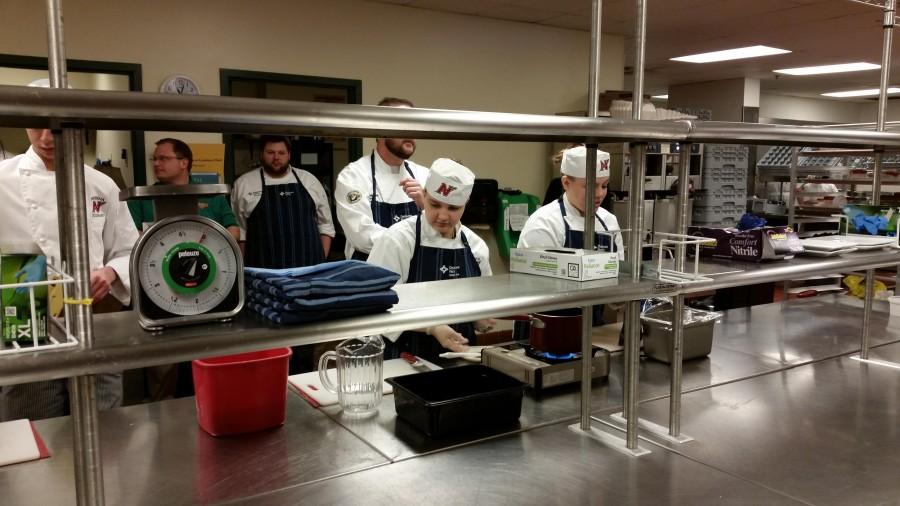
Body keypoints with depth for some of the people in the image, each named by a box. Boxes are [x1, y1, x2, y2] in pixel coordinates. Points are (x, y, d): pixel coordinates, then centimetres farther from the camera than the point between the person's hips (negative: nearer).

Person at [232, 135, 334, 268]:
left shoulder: (309, 180, 8)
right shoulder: (243, 184, 4)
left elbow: (325, 225, 12)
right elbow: (239, 231, 6)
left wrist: (322, 261, 4)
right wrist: (245, 268, 1)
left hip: (309, 267, 2)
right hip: (264, 271, -1)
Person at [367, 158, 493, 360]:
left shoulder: (475, 245, 5)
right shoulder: (397, 239, -9)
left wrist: (482, 319, -3)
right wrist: (431, 328, -20)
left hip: (459, 354, 4)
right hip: (406, 356, -4)